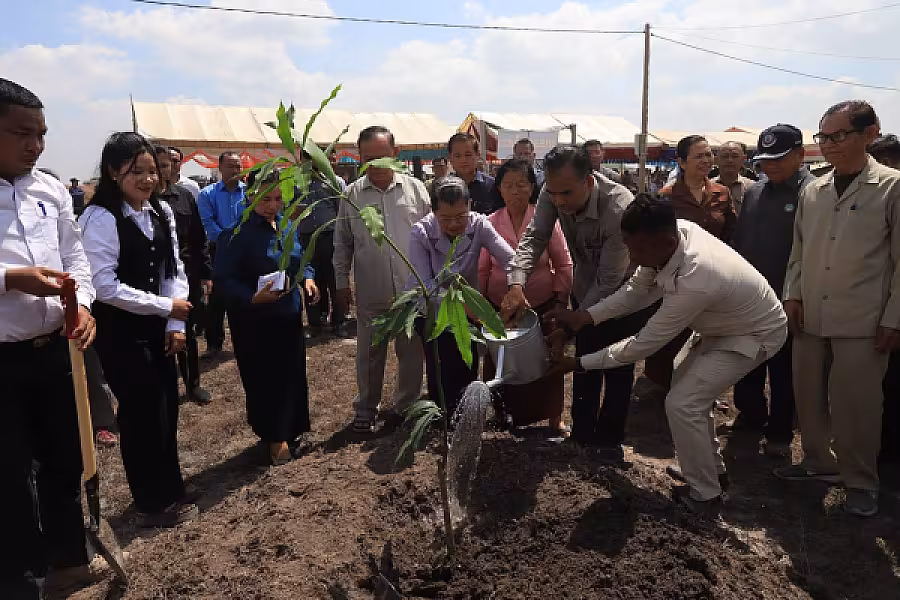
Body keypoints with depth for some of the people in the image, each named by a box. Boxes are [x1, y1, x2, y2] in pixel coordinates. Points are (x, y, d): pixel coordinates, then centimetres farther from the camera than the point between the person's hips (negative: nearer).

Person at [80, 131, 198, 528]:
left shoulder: (161, 212, 5)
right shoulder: (100, 218, -16)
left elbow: (174, 270, 5)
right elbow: (105, 286, -20)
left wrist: (175, 325, -4)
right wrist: (166, 307, -16)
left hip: (157, 329, 6)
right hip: (120, 333, -6)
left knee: (166, 411, 13)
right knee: (142, 415, 4)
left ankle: (168, 493, 33)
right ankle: (153, 503, 23)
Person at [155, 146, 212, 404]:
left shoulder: (183, 196, 5)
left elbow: (198, 237, 7)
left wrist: (206, 273, 4)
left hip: (187, 274, 3)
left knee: (188, 331, 13)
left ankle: (193, 384, 27)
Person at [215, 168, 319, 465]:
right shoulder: (237, 234, -18)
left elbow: (301, 261, 17)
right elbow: (224, 280, -20)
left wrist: (308, 279, -2)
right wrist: (253, 298, -34)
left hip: (290, 315, 7)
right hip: (255, 322, -6)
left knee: (292, 376, 15)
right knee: (263, 380, 5)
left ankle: (288, 431, 36)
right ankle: (273, 436, 25)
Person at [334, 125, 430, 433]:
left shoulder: (415, 188, 0)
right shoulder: (351, 194, 2)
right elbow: (342, 243, 8)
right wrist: (342, 283, 7)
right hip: (371, 292, 0)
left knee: (412, 352, 12)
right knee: (369, 354, 12)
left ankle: (407, 406, 30)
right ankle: (366, 408, 30)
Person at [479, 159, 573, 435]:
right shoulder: (490, 223, -3)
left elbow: (563, 265, 1)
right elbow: (482, 270, 4)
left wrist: (561, 301, -3)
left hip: (542, 306, -1)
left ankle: (554, 417, 30)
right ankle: (505, 413, 32)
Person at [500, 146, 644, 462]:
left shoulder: (619, 208, -37)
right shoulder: (554, 193, -22)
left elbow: (609, 280, -32)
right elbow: (534, 236, -22)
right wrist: (517, 285, -40)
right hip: (586, 287, 5)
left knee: (617, 368, 6)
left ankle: (609, 440, 24)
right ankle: (582, 435, 28)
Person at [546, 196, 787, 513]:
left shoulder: (694, 281, -43)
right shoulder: (675, 230, -21)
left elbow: (644, 344, -33)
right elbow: (637, 289, -9)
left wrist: (578, 364, -26)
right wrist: (583, 316, -20)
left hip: (756, 334, -9)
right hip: (723, 322, 9)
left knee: (682, 403, -14)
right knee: (688, 390, 18)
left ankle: (704, 493, 7)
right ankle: (711, 470, 37)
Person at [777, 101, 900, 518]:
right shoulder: (812, 191, 9)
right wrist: (793, 294, 5)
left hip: (862, 321, -4)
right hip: (811, 316, 5)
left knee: (856, 405, 1)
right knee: (809, 397, 11)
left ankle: (860, 481, 20)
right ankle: (819, 463, 31)